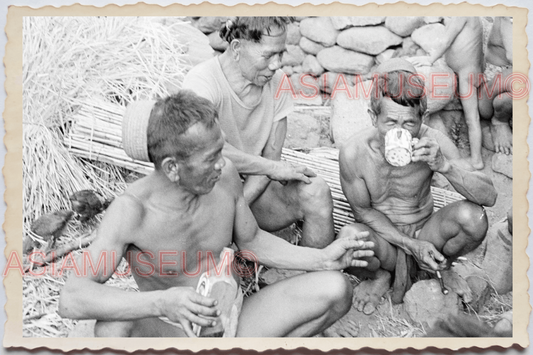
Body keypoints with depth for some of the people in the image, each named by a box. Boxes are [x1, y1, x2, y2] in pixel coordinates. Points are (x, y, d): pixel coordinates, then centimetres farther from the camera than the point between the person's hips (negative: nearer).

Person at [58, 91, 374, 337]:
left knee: (336, 289, -10)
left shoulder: (226, 175, -11)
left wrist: (322, 258, -5)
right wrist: (161, 303, -46)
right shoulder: (133, 210, -25)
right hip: (173, 337, -4)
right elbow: (71, 299, -31)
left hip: (236, 323, 4)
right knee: (114, 328, -38)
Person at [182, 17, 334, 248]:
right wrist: (273, 168, -29)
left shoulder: (276, 82, -2)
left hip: (255, 188, 5)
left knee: (315, 190, -21)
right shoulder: (201, 81, -19)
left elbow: (271, 157, -4)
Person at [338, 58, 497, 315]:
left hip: (424, 232, 2)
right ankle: (381, 275, 2)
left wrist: (444, 165, -38)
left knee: (472, 217, -27)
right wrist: (410, 245, -20)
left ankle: (438, 267, 7)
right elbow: (363, 210, -10)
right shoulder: (354, 152, -24)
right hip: (381, 234, -1)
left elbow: (488, 197, -21)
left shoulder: (433, 144, -21)